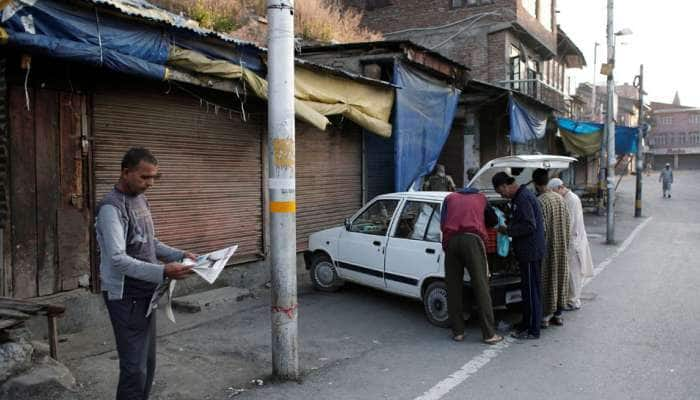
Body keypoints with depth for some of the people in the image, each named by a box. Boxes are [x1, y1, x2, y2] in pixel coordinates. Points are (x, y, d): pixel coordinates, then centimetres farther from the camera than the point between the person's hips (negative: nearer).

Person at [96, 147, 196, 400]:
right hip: (126, 296, -9)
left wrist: (179, 255, 5)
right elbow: (117, 260, -27)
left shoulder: (140, 199, 11)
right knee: (135, 367, -5)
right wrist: (162, 272, -36)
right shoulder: (111, 208, -18)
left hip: (144, 293, 9)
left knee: (148, 361, 15)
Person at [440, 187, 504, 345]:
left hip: (451, 240, 2)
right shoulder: (480, 197, 27)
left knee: (453, 288, 8)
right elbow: (493, 221, 36)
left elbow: (442, 224, 15)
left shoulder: (450, 197, 26)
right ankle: (489, 334, 0)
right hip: (472, 239, -1)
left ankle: (457, 332, 11)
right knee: (481, 287, -1)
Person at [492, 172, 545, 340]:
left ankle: (533, 330, 6)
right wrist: (509, 227, 12)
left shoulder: (523, 198, -19)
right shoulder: (520, 196, 15)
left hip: (531, 252, -10)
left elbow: (529, 226, -25)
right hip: (527, 252, 10)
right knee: (527, 289, 17)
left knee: (531, 290, -3)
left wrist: (507, 230, -16)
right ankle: (526, 324, 28)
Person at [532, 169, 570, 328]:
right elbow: (568, 224, 11)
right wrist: (566, 245, 18)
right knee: (560, 278, 13)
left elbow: (542, 229, -20)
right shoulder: (560, 199, 6)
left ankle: (545, 316, 8)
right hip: (562, 249, 7)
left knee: (546, 281, 1)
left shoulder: (540, 201, -18)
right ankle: (558, 314, 23)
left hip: (548, 249, -7)